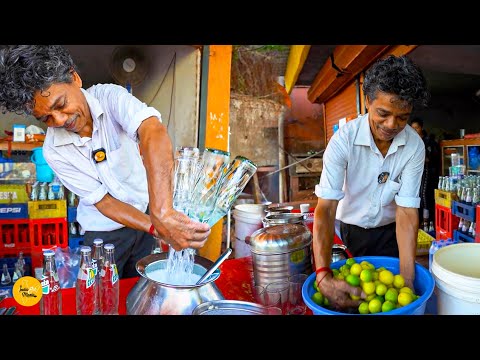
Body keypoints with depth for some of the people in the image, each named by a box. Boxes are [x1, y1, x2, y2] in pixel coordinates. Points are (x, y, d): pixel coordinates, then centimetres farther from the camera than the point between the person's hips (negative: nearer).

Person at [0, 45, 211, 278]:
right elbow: (103, 201, -17)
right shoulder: (53, 151, -17)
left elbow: (154, 132, -42)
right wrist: (157, 229, -33)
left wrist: (161, 213, -57)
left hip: (148, 213, 1)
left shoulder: (111, 97, -22)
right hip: (104, 232, 0)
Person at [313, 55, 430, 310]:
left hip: (389, 231, 2)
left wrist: (407, 279, -31)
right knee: (349, 291, 13)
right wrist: (323, 275, -45)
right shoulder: (344, 139, -26)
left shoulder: (415, 146, -19)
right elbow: (326, 206, -33)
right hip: (350, 229, -1)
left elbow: (407, 211, -20)